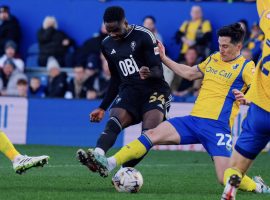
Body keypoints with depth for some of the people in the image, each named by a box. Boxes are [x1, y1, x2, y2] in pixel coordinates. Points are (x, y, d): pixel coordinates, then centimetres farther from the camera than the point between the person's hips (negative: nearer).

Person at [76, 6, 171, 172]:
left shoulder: (144, 36, -7)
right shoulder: (107, 45, 12)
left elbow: (158, 70, -11)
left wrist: (149, 73, -35)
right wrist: (103, 108, 23)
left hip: (154, 90, -3)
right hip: (129, 91, 3)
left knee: (149, 132, -29)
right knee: (114, 122, -27)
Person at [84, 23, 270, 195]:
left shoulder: (246, 66, -1)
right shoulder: (213, 59, 19)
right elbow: (189, 73, 32)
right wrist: (164, 58, 32)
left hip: (218, 126, -6)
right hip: (194, 120, 6)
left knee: (226, 178, -15)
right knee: (153, 134, -14)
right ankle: (109, 164, -23)